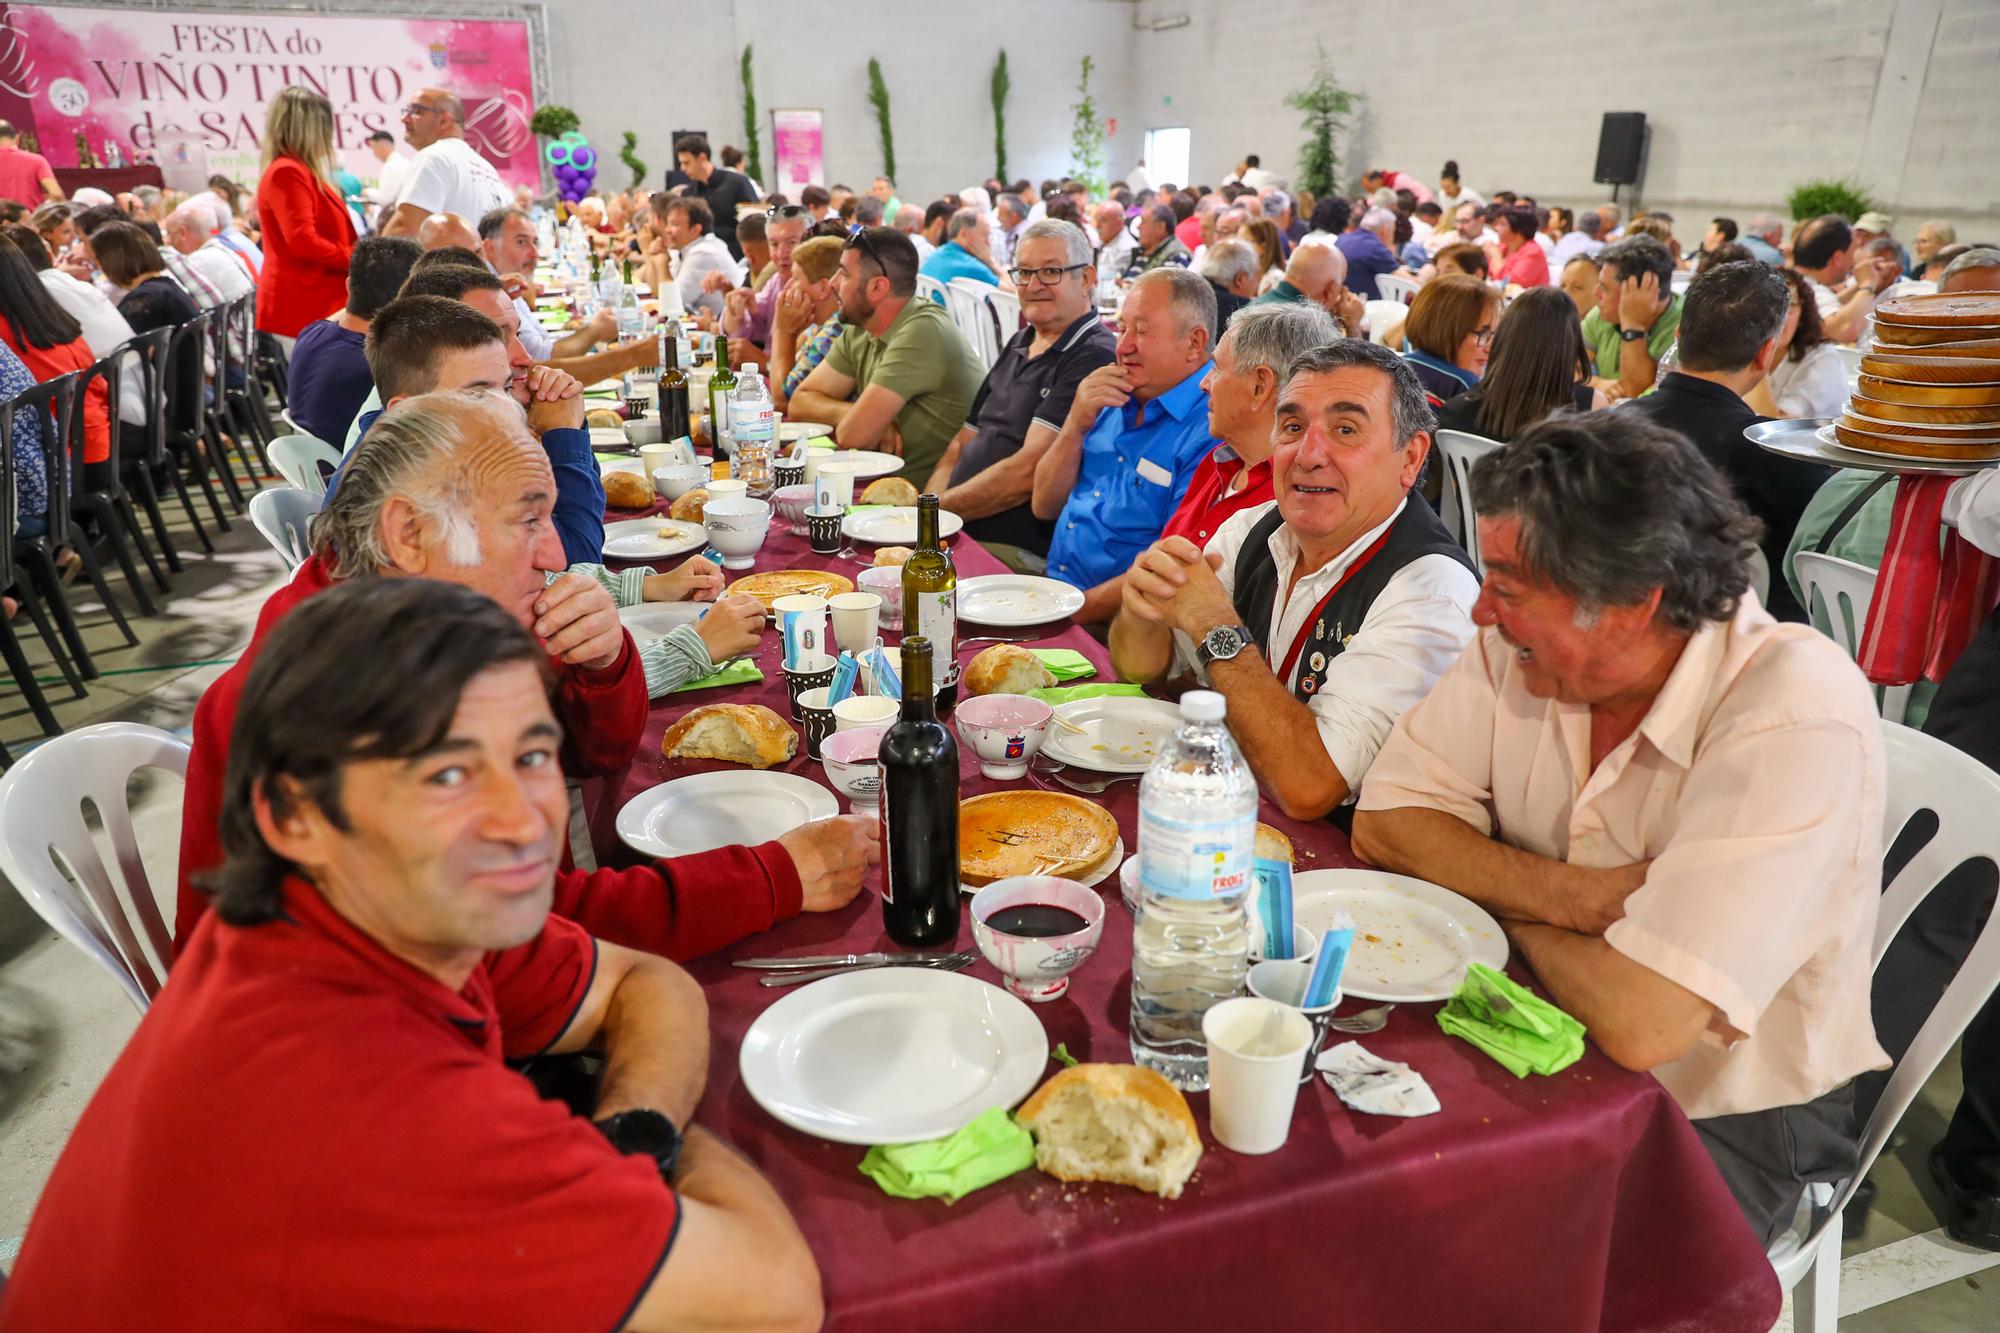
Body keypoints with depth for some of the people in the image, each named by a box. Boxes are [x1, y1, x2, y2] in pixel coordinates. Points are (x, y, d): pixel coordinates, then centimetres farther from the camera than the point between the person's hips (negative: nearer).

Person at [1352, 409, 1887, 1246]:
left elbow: (1639, 1023, -32)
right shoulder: (1524, 648, -9)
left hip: (1727, 1120, -5)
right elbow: (1382, 825, -8)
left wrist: (1517, 913, -13)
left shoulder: (1798, 722, -28)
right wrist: (1567, 894, -22)